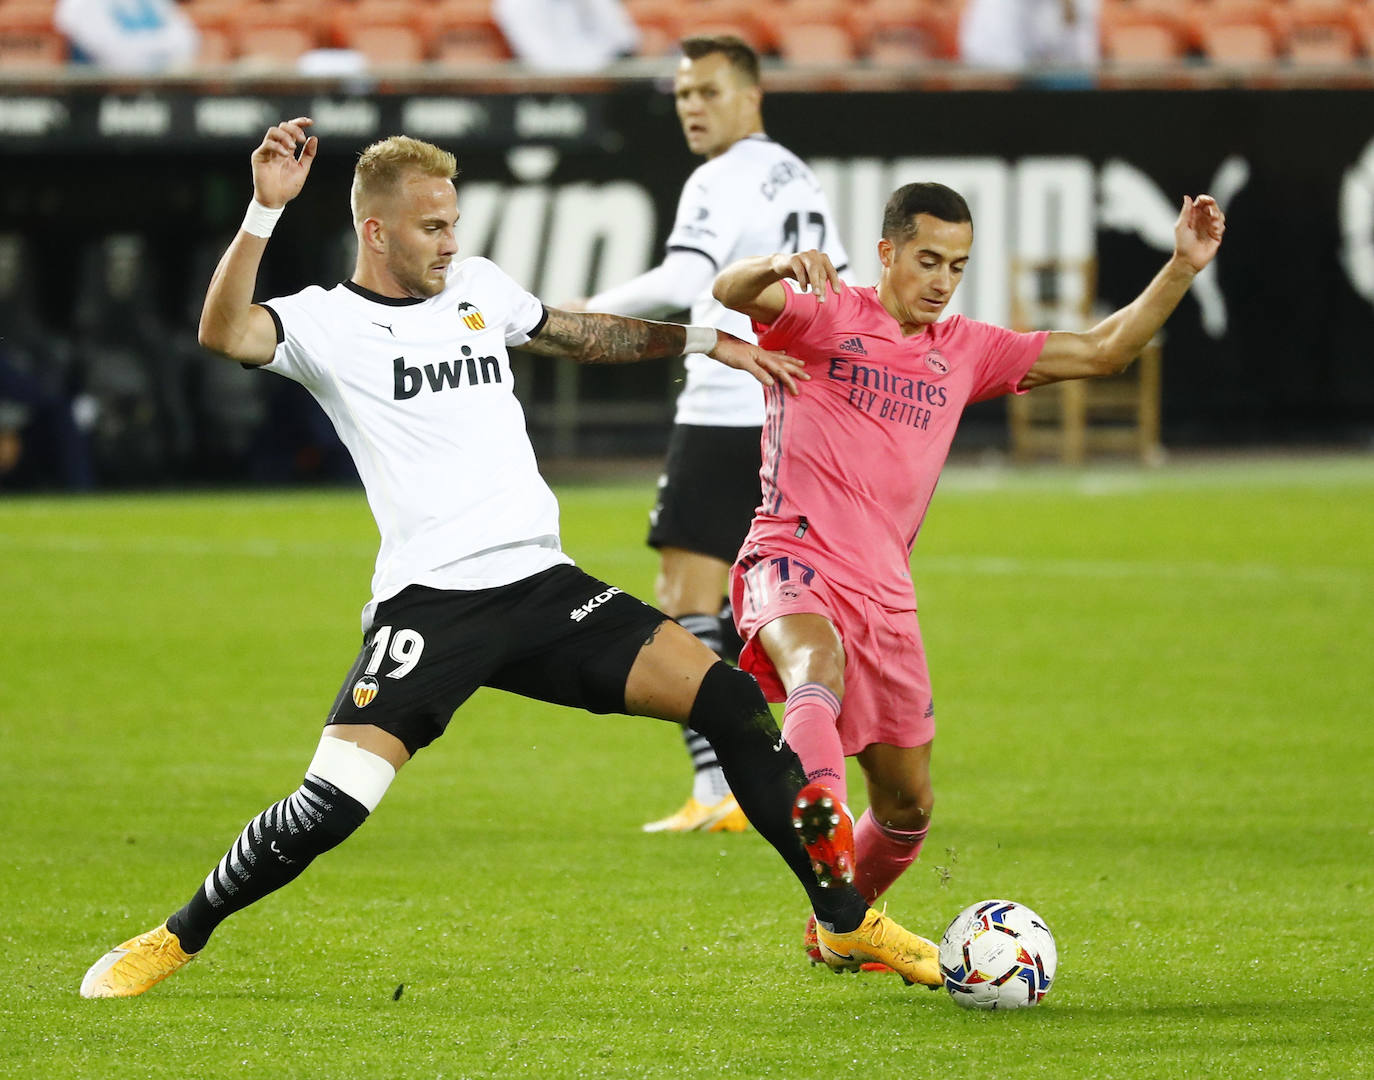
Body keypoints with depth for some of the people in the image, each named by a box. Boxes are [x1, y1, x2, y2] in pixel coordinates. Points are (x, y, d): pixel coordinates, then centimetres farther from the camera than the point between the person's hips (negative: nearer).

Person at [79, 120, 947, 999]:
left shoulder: (477, 287, 16)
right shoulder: (327, 322, -2)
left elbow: (579, 335, 34)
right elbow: (225, 334, -22)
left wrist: (703, 341, 31)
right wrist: (266, 209, -31)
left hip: (542, 585, 5)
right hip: (428, 601, -5)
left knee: (731, 699, -6)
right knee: (329, 809, -20)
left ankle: (846, 924, 4)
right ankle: (177, 939, 4)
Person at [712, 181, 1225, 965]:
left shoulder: (965, 351, 16)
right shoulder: (826, 318, 1)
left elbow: (1100, 353, 15)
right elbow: (730, 292, -17)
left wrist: (1183, 268, 4)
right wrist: (781, 268, -40)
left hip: (884, 594, 6)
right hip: (795, 560, -6)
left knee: (908, 807, 10)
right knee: (819, 668, -40)